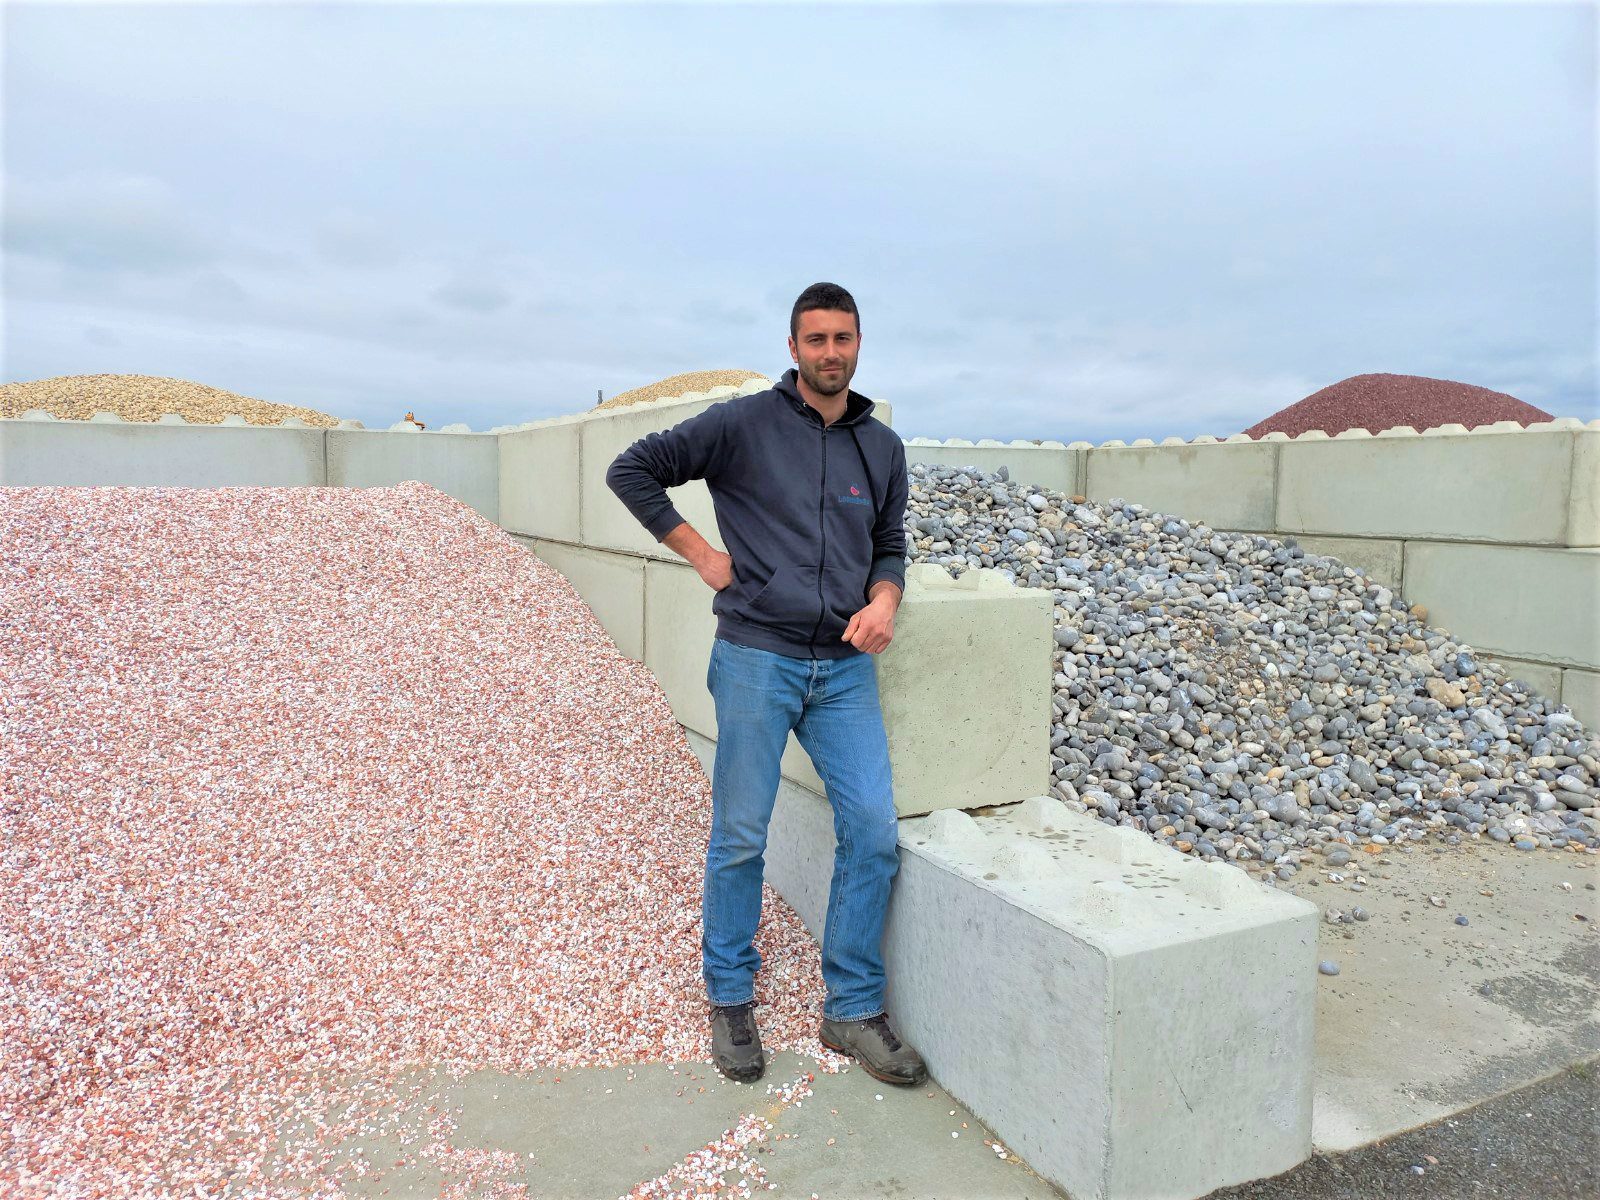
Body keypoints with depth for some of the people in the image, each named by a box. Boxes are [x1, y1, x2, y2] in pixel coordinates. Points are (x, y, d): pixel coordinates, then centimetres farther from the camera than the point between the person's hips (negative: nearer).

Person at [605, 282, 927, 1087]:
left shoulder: (882, 447, 12)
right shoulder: (744, 424, -2)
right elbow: (632, 470, 1)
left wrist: (884, 603, -2)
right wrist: (701, 553, -4)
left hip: (845, 667, 4)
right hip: (756, 659, -4)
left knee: (874, 832, 0)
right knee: (740, 837, 5)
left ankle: (853, 1011, 17)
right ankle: (730, 1001, 25)